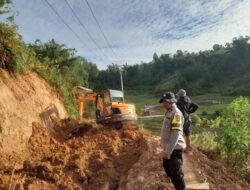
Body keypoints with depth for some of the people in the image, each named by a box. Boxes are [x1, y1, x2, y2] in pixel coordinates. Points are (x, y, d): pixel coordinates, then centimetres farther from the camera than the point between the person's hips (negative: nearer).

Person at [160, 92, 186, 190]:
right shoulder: (169, 112, 10)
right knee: (167, 167, 23)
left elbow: (176, 134, -25)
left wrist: (168, 151, -26)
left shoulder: (176, 113, -19)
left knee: (176, 173, 0)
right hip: (168, 147, 10)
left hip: (175, 148, -10)